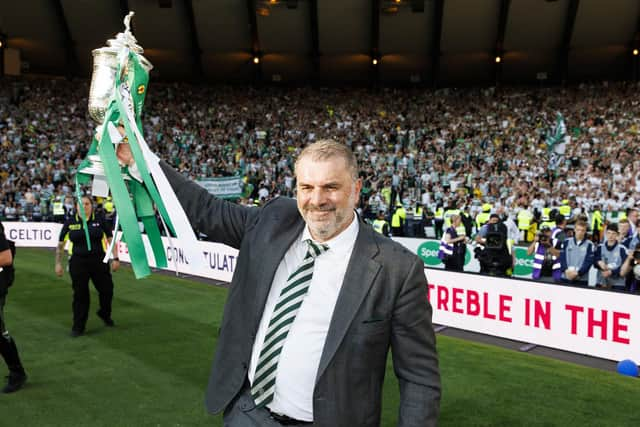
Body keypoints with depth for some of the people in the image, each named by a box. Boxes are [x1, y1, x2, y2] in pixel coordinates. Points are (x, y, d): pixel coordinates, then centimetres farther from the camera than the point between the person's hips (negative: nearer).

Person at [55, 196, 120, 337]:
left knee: (107, 290, 5)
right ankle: (78, 327, 17)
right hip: (78, 263, 0)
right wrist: (58, 263, 5)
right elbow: (60, 245, 8)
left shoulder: (100, 220, 0)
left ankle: (105, 314, 36)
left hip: (99, 261, 0)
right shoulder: (70, 222, 1)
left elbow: (111, 240, 5)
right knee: (80, 294, 4)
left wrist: (115, 258, 0)